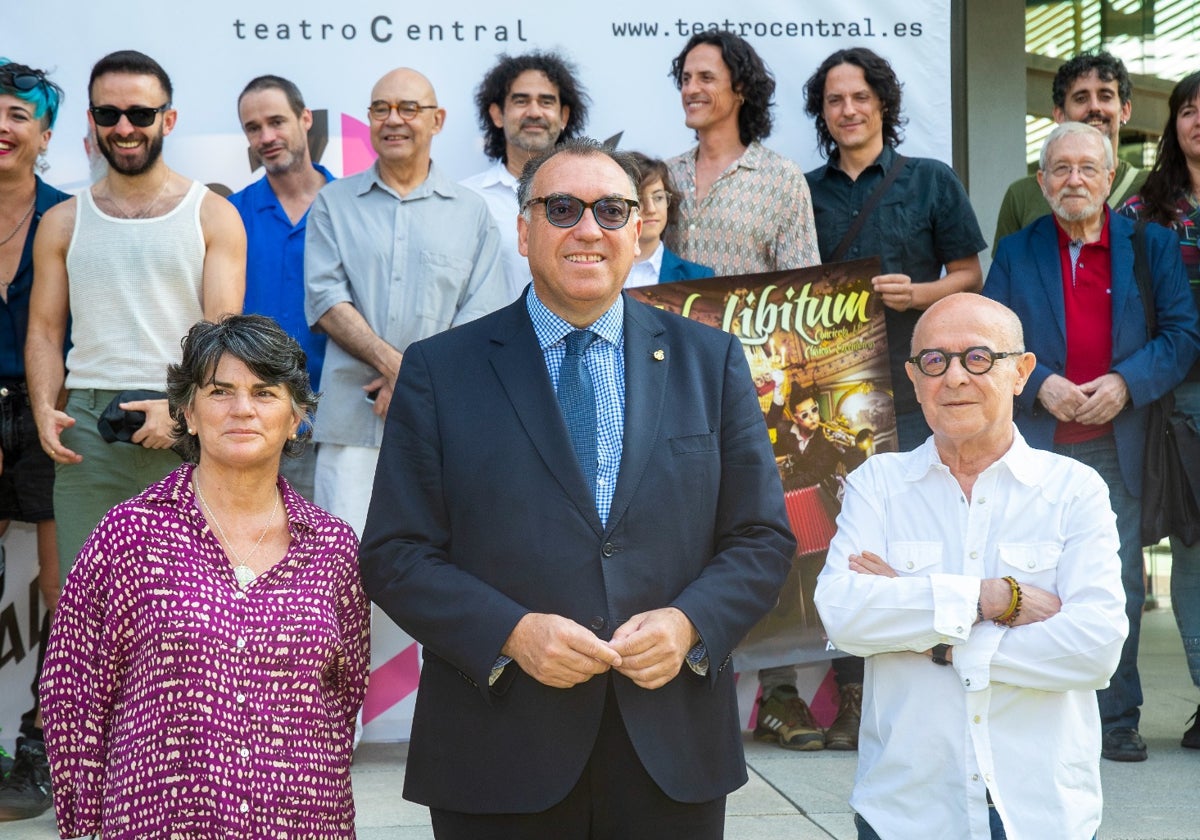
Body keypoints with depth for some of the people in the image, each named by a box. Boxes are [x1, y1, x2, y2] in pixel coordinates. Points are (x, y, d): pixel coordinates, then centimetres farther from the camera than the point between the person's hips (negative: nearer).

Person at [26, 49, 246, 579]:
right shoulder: (62, 224, 14)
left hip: (186, 424, -2)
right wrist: (44, 408, -6)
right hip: (88, 423, 2)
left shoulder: (212, 216, 6)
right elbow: (45, 330, 13)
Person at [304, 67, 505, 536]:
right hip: (351, 423, 0)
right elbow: (325, 299, 2)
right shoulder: (333, 204, 14)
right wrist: (391, 362, -12)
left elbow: (484, 314, 5)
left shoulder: (472, 212, 13)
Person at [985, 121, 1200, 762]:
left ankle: (1116, 718, 12)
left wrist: (1126, 382, -11)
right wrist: (1040, 384, -10)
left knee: (1119, 585, 2)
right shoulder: (1016, 253, 10)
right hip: (1036, 446, 0)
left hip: (1119, 445, 0)